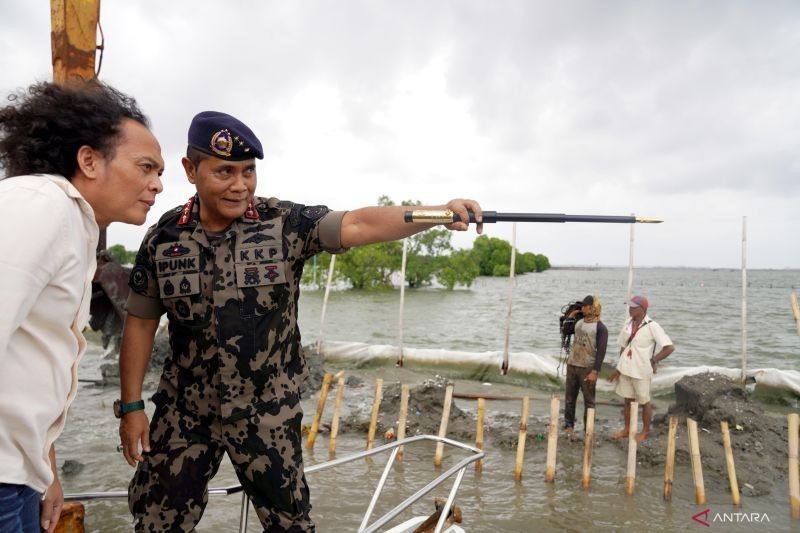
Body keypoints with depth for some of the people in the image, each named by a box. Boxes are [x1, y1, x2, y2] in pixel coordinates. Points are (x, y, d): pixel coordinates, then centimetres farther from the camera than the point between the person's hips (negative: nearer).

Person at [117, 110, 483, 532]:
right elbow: (140, 323, 3)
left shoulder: (284, 224, -13)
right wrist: (131, 407, 3)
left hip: (267, 412, -2)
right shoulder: (163, 238, -5)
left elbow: (359, 224, -26)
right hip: (184, 410, 2)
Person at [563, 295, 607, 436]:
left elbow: (601, 351, -14)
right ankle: (569, 425, 18)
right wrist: (570, 316, 10)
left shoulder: (600, 328, -9)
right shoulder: (579, 321, 9)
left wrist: (595, 372, -19)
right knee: (569, 397, 9)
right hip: (572, 365, 6)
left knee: (589, 400, 2)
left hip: (587, 368, -5)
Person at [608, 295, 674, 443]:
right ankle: (627, 429, 30)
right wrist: (619, 368, 12)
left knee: (644, 402, 11)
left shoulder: (652, 326, -16)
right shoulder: (628, 323, 3)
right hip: (625, 369, 5)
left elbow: (670, 347, -20)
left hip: (641, 371, -5)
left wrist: (653, 361, -14)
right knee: (628, 400, 16)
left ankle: (645, 431, 28)